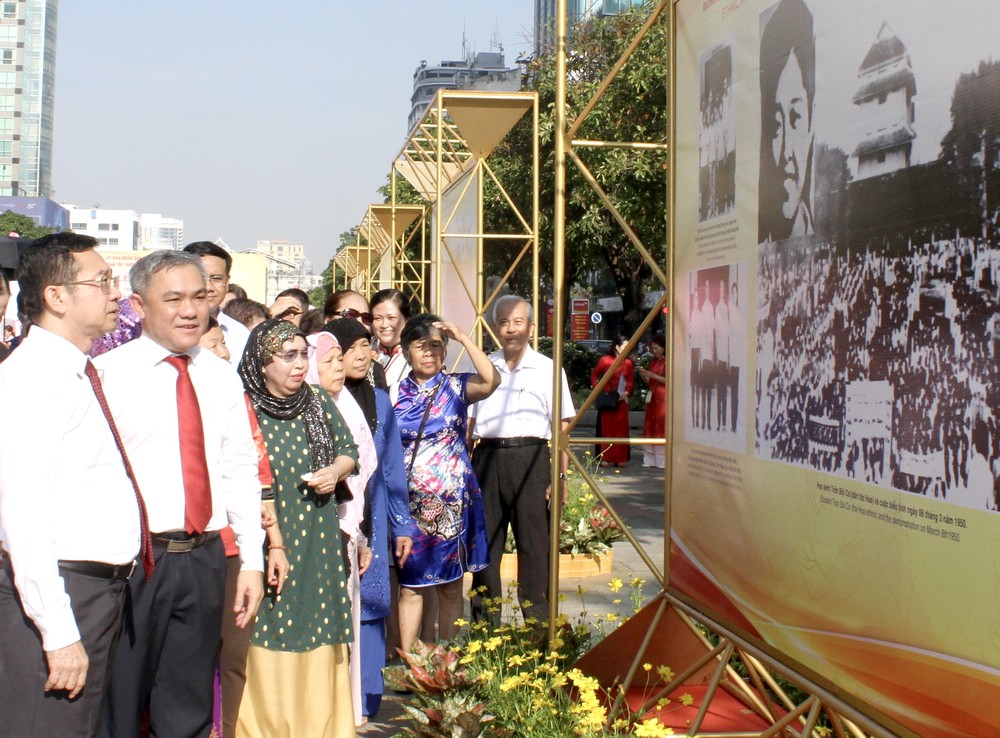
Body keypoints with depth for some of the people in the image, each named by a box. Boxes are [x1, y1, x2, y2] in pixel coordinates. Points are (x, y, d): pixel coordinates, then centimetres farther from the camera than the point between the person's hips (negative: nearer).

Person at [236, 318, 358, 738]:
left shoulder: (319, 404, 3)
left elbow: (348, 450, 16)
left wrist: (335, 471, -5)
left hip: (317, 544, 4)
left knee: (318, 647, 9)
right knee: (268, 646, 1)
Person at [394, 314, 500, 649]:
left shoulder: (455, 387, 1)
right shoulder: (396, 392, 4)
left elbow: (491, 381, -20)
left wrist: (463, 337, -23)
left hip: (452, 501, 0)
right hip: (410, 502, 0)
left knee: (451, 586, 8)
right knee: (410, 587, 4)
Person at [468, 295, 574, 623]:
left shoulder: (548, 369, 3)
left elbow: (562, 428, 1)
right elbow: (468, 423, 15)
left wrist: (560, 475, -7)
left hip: (530, 459, -3)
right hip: (487, 458, 3)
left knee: (534, 546, -3)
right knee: (484, 544, 8)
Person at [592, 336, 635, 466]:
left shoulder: (628, 363, 4)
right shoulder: (605, 360, -6)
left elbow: (631, 381, 11)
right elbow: (594, 375, 3)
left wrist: (627, 392, -5)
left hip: (621, 400, 4)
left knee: (621, 428, 5)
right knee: (606, 428, 0)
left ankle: (619, 458, 11)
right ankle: (605, 458, 4)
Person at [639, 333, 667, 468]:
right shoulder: (653, 362, 15)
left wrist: (653, 375, -15)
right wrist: (643, 375, -1)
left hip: (664, 398, -7)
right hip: (652, 397, 7)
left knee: (662, 427, -8)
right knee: (650, 427, 5)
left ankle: (663, 461, -6)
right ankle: (651, 460, 8)